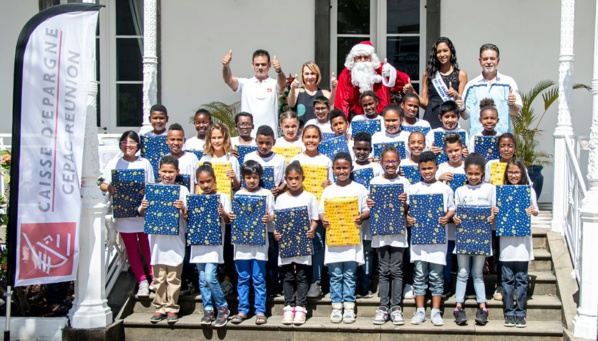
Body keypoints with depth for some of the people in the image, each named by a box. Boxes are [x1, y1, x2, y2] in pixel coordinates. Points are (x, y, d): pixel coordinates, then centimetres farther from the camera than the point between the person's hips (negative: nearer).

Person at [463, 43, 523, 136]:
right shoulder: (471, 85, 9)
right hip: (477, 135, 1)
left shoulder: (508, 82, 5)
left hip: (502, 136, -1)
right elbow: (466, 114, 10)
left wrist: (512, 104, -16)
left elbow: (514, 112, 3)